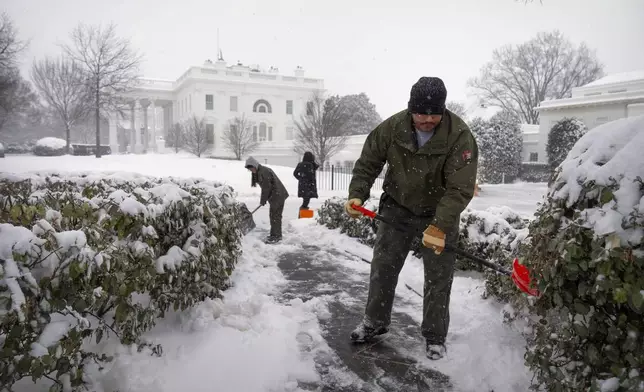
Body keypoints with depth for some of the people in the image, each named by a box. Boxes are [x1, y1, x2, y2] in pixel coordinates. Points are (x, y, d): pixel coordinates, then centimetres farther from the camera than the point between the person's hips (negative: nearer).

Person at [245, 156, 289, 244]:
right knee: (275, 215, 16)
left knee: (274, 216, -5)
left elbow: (266, 188, -19)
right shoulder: (258, 172, 13)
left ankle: (275, 236, 1)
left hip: (278, 195, -10)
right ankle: (277, 235, 26)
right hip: (277, 195, 10)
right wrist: (263, 199, 12)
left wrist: (263, 200, -10)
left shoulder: (263, 172, -19)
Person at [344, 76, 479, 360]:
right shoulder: (392, 127, -15)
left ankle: (435, 337, 23)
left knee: (438, 277, 4)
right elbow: (367, 164, -5)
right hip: (397, 208, 3)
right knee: (382, 267, 9)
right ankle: (375, 322, 30)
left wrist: (439, 227, -36)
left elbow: (460, 189, -27)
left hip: (439, 213, -2)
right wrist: (357, 195, -19)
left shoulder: (460, 136, -24)